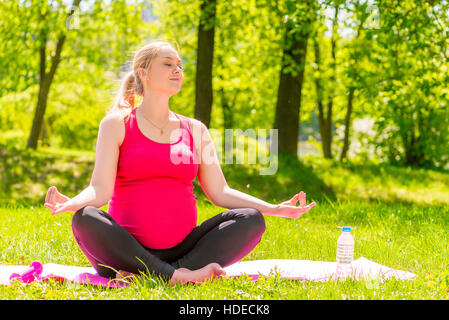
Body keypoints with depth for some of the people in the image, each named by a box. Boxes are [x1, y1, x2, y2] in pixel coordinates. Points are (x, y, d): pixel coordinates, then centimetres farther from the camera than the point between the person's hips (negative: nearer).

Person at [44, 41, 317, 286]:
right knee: (85, 219, -33)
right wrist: (69, 203, -29)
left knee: (252, 219, -17)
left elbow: (219, 192, 10)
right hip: (126, 248, -4)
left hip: (181, 249, 4)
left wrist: (275, 208, -2)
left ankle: (148, 275, -29)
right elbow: (101, 188, -6)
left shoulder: (195, 130, 14)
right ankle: (177, 276, -31)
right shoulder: (118, 124, 4)